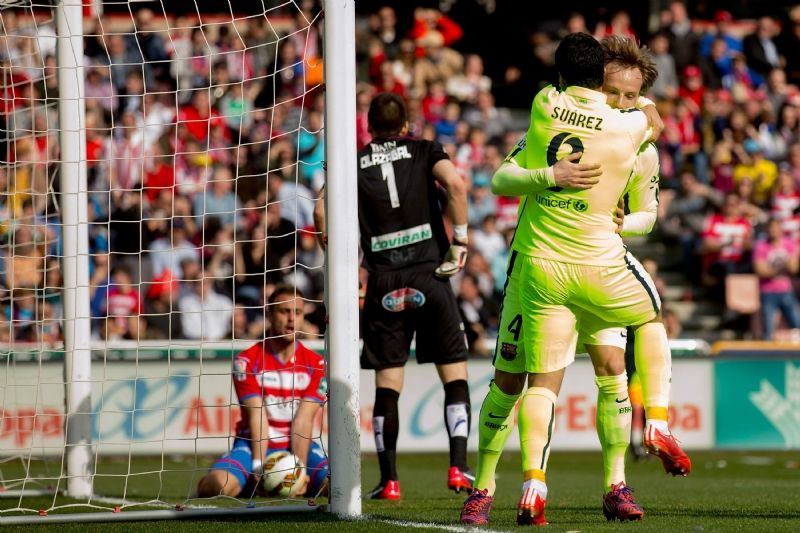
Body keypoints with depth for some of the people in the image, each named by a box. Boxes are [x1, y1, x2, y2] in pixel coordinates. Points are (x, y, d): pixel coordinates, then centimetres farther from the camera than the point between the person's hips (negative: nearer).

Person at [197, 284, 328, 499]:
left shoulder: (316, 364, 0)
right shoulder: (246, 361, -4)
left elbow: (303, 420, -9)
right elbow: (257, 416, -13)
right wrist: (259, 467, -24)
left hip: (298, 445, 2)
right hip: (254, 443, -2)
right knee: (220, 485, -32)